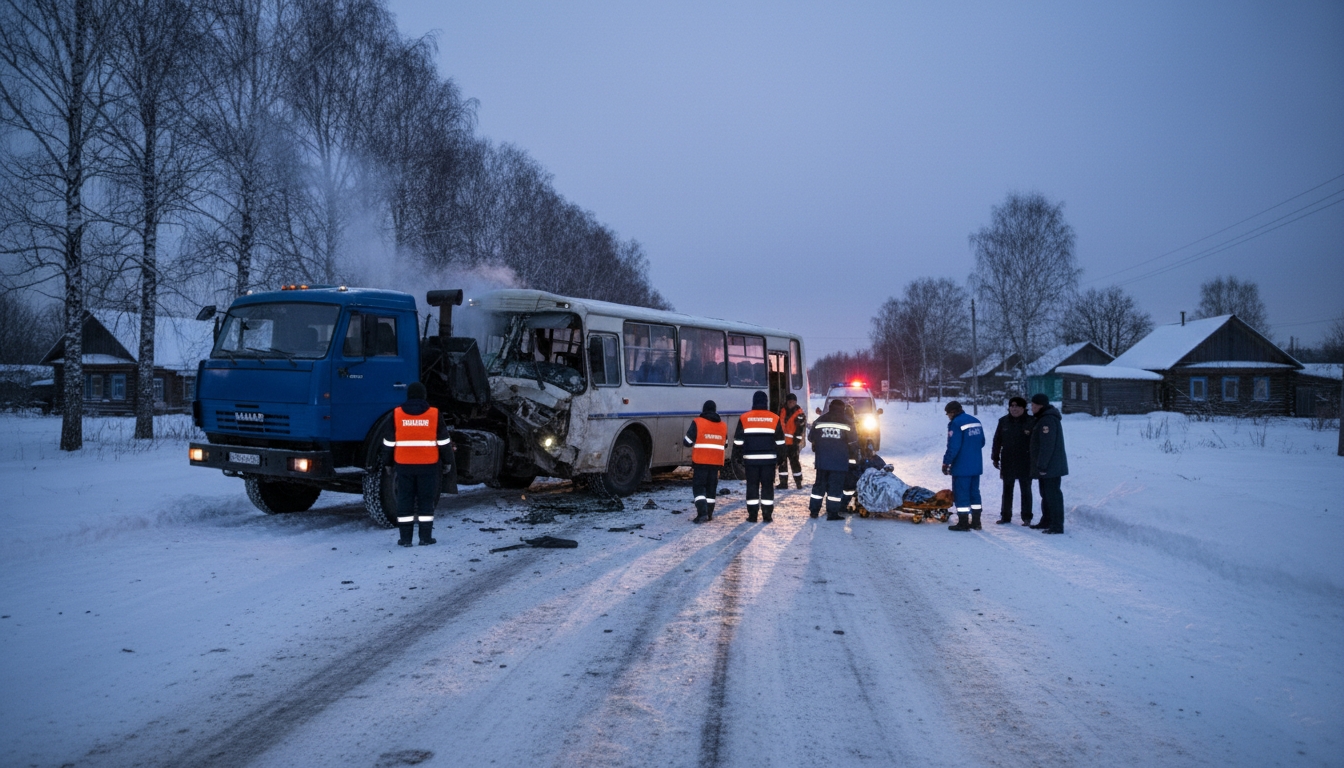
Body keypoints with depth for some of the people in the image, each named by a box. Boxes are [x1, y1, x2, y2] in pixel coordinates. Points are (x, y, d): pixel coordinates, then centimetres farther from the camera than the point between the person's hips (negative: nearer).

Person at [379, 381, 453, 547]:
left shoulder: (396, 414, 0)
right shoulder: (434, 414, -1)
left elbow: (389, 442, 4)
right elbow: (444, 442, 2)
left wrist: (387, 463, 14)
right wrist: (447, 461, 11)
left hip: (403, 465, 1)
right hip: (428, 465, -1)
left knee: (404, 501, 6)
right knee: (426, 500, 6)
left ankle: (405, 538, 6)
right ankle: (425, 537, 6)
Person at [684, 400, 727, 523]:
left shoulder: (697, 422, -7)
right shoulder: (723, 425, 10)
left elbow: (688, 441, -6)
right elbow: (725, 445, 19)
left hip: (700, 461, -4)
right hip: (716, 462, 4)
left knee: (698, 486, -1)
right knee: (711, 487, 14)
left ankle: (702, 513, -15)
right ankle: (709, 514, 17)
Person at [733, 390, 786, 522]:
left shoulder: (744, 418, 0)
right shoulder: (774, 418, 1)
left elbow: (738, 441, 1)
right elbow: (780, 441, 5)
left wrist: (737, 456, 9)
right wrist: (781, 457, 13)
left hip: (750, 459, 0)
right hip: (769, 459, 0)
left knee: (752, 486, 6)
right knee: (767, 486, 5)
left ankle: (752, 515, 5)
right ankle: (767, 515, 3)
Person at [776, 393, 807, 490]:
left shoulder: (800, 414, -9)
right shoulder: (782, 411, 9)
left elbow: (801, 429, -12)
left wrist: (797, 441, -17)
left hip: (793, 443, -6)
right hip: (782, 442, 6)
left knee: (794, 462, 0)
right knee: (782, 462, 8)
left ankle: (798, 482, 12)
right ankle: (783, 483, 14)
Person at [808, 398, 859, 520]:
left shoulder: (819, 421, 6)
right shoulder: (847, 422, -3)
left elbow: (811, 438, 13)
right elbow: (853, 443, -3)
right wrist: (854, 459, 5)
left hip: (822, 460, 4)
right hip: (840, 462, -3)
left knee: (820, 484, 13)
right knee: (836, 486, 0)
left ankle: (814, 510, 14)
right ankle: (832, 513, -2)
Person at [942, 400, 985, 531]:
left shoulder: (955, 424, -15)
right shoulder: (976, 421, 10)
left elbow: (953, 447, -19)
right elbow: (982, 442, 16)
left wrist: (946, 463, -11)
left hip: (962, 467, -8)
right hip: (976, 466, 8)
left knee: (961, 494, -1)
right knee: (974, 492, 14)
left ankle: (963, 523, 1)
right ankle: (976, 522, 17)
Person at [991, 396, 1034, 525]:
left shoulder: (1030, 421, -6)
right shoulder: (1003, 421, 3)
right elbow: (997, 440, 8)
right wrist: (995, 457, 6)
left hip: (1025, 464, -3)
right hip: (1007, 463, 3)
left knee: (1025, 491, 6)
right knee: (1007, 490, 11)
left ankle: (1027, 517, 13)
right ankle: (1005, 516, 19)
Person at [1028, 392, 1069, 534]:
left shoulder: (1048, 420, -19)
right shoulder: (1043, 418, 17)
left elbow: (1047, 445, -24)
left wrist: (1042, 465, -22)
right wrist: (1040, 465, 22)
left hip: (1050, 467, -11)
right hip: (1047, 466, 11)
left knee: (1052, 495, -8)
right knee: (1046, 494, 18)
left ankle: (1057, 526, -7)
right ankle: (1046, 521, 29)